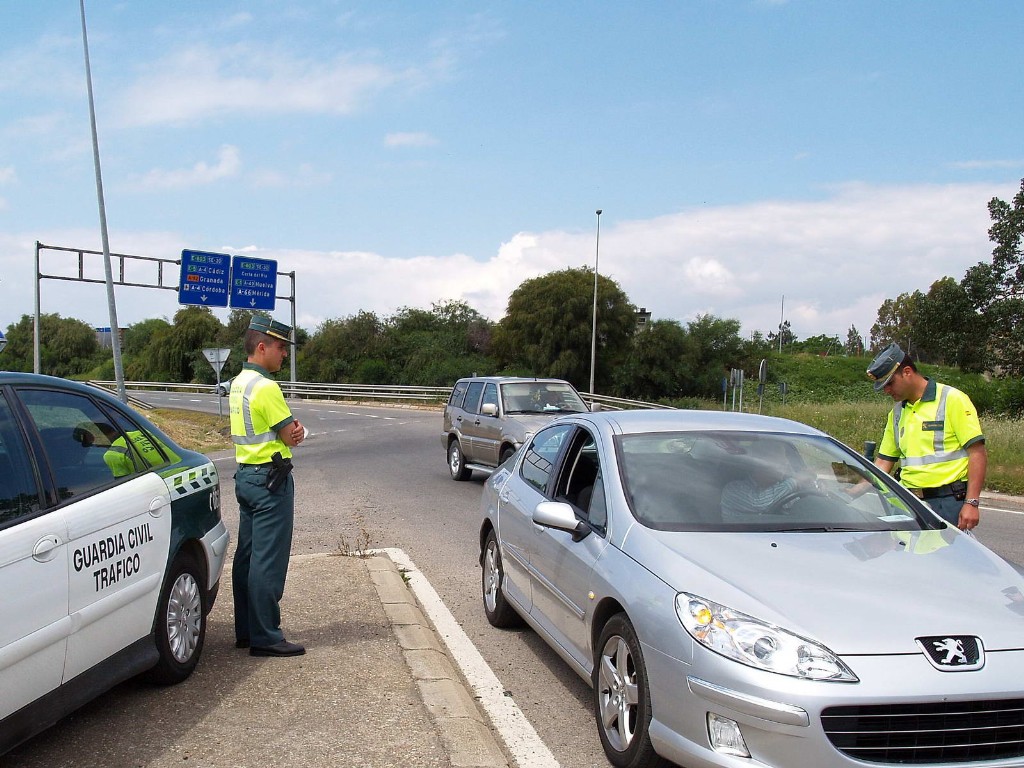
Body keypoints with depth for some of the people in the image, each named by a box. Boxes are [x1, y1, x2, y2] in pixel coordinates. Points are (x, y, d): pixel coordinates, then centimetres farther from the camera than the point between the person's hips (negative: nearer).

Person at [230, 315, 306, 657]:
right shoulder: (266, 387, -18)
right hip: (270, 479, -10)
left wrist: (291, 428, -6)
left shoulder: (238, 383, 13)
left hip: (246, 475, 10)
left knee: (247, 556, 14)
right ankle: (265, 638, -2)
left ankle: (246, 631, 22)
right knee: (269, 561, -6)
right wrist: (297, 430, 6)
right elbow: (291, 437, -14)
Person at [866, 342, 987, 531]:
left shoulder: (952, 400, -4)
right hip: (909, 501, 6)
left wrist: (971, 503, -16)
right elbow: (884, 461, 19)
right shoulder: (897, 412, 16)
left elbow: (978, 453, -9)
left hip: (948, 503, -6)